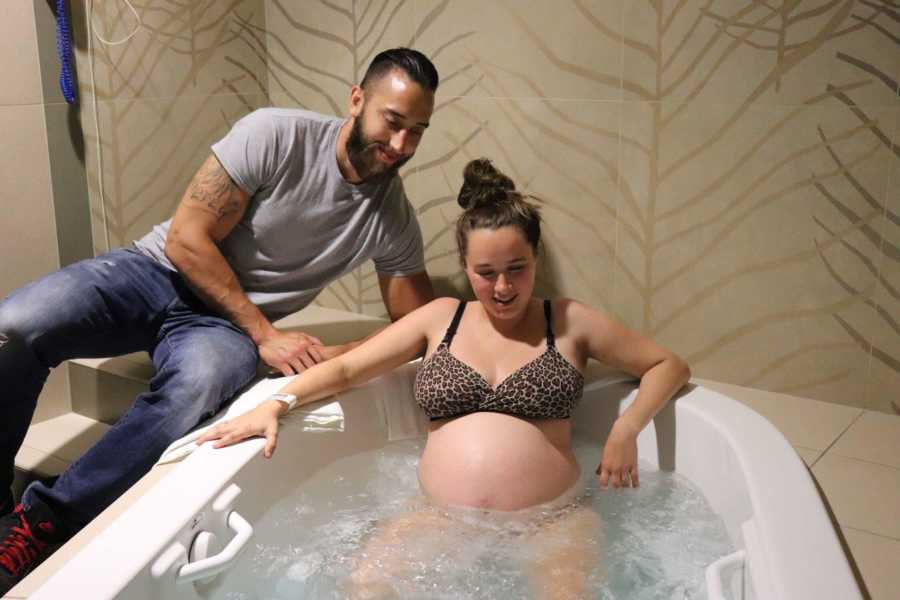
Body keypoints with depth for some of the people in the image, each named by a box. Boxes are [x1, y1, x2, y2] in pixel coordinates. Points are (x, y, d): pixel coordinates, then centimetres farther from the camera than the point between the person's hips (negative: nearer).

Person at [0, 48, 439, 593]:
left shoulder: (396, 219, -5)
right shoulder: (275, 135, -15)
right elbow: (187, 239, -14)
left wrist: (332, 357, -14)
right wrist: (265, 335, -17)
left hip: (229, 323, 1)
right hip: (167, 272, 0)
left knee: (196, 383, -37)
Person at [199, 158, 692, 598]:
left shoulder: (569, 322, 6)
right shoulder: (441, 318, 11)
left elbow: (669, 366, 12)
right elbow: (344, 370, 10)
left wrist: (626, 430, -4)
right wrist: (276, 404, -5)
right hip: (439, 517, 2)